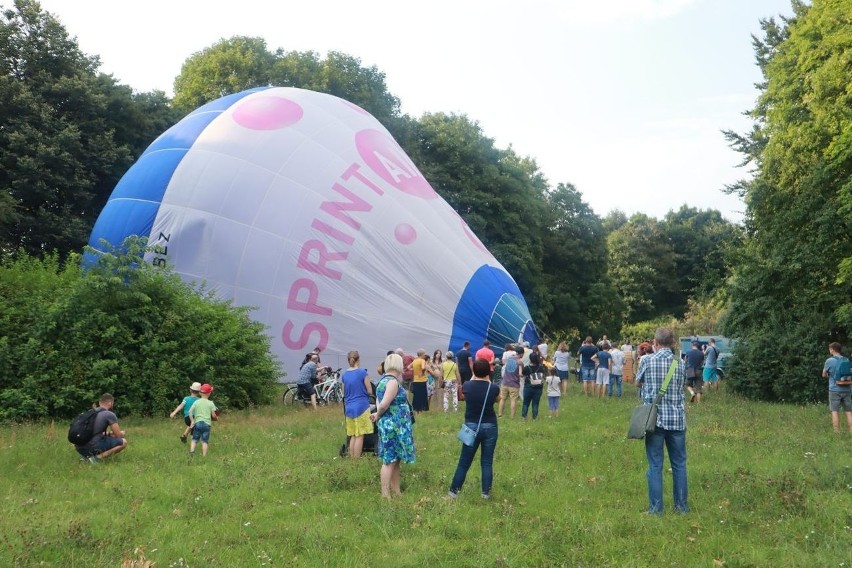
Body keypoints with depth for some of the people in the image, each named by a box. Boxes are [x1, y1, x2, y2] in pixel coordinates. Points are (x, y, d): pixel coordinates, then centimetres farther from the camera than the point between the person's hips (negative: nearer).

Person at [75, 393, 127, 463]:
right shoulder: (110, 414, -2)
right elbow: (119, 435, 1)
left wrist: (108, 433, 42)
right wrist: (122, 433, 25)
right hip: (93, 448, -8)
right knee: (123, 442, 3)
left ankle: (87, 455, 11)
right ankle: (99, 457, -12)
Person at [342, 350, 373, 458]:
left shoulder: (344, 374, 5)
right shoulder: (362, 372, -10)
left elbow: (344, 393, 14)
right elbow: (370, 391, -6)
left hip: (349, 407, 5)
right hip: (361, 407, -5)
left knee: (353, 436, 14)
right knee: (360, 436, 1)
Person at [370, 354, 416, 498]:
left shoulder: (383, 380, 13)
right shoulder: (393, 382, -18)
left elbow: (380, 403, 13)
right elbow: (384, 404, -25)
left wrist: (378, 415, -4)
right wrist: (378, 416, -8)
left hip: (393, 425, 10)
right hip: (394, 426, -10)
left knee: (396, 459, 16)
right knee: (389, 461, -4)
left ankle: (396, 491, 25)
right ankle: (385, 495, 1)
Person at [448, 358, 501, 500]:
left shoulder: (467, 386, -8)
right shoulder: (493, 388, -9)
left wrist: (475, 377, 21)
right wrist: (488, 381, 14)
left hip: (471, 427, 0)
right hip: (490, 427, 0)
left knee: (464, 462, 8)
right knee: (487, 462, 10)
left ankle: (454, 491, 13)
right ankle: (486, 493, 15)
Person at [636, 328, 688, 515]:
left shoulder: (647, 360, -7)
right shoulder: (680, 363, 2)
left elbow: (639, 379, 11)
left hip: (655, 419, -2)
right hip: (677, 419, 3)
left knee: (655, 465, 3)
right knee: (679, 464, 13)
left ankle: (656, 508, 6)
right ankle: (682, 505, 19)